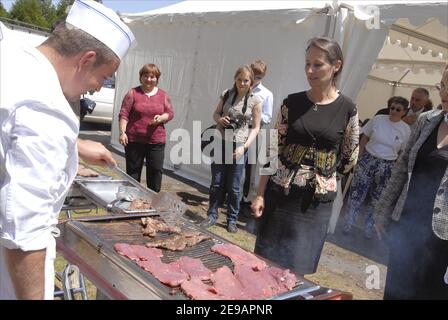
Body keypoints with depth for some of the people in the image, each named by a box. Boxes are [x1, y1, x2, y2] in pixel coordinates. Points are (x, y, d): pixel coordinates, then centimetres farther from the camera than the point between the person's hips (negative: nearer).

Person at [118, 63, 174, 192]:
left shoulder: (163, 95, 8)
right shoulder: (133, 93, 1)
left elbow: (170, 113, 11)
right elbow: (124, 114, -2)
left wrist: (162, 118, -10)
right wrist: (122, 132, -13)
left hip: (156, 141, 2)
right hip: (134, 140, -1)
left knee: (156, 171, 2)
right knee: (133, 171, 8)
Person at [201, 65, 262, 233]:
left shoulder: (255, 101, -5)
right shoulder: (226, 95, 4)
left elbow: (255, 128, -3)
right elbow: (216, 113, 15)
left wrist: (245, 146, -14)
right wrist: (220, 119, -8)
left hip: (238, 146, -2)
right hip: (221, 142, 3)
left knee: (234, 186, 4)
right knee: (216, 183, 8)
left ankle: (232, 220, 19)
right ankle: (212, 216, 22)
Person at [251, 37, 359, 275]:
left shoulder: (347, 109, -3)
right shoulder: (292, 103, -1)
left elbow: (349, 159, 6)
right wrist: (260, 194, -4)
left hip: (318, 200, -1)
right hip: (280, 194, 1)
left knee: (298, 267, 9)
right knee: (266, 261, 10)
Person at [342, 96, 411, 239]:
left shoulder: (406, 129, -3)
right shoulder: (377, 119, -5)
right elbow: (364, 139, 3)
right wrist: (359, 158, 2)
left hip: (387, 167, 1)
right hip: (367, 161, 0)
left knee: (377, 199, 12)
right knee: (357, 192, 5)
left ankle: (369, 226, 30)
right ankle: (348, 223, 21)